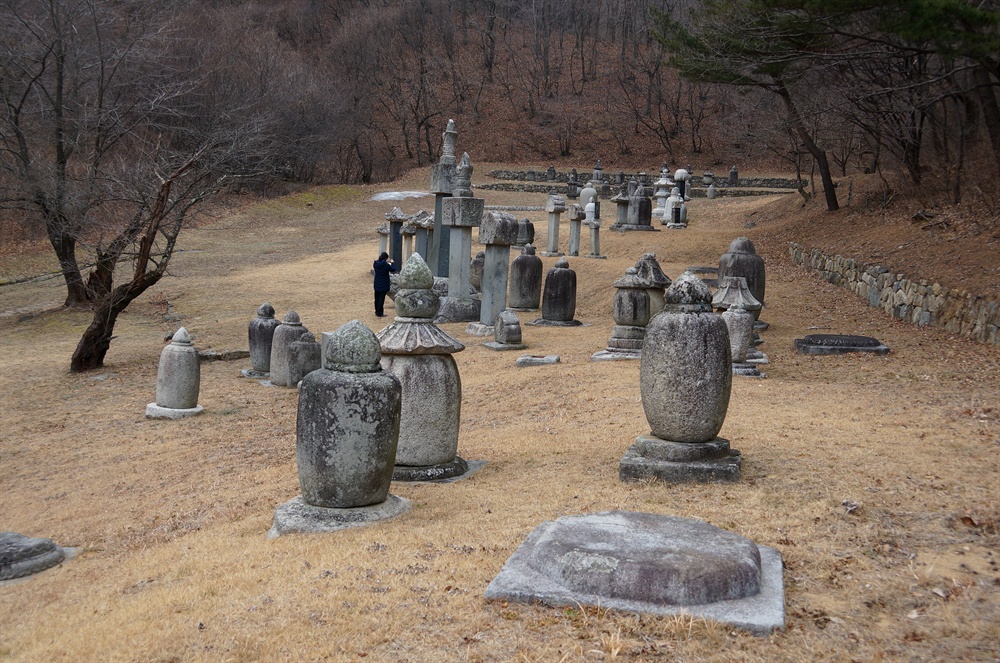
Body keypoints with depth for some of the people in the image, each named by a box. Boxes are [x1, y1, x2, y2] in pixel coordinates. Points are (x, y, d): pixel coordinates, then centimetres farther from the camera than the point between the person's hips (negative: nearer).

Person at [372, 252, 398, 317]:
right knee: (381, 299, 1)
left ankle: (377, 311, 27)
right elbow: (393, 269, -10)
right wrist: (392, 263, 7)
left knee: (377, 298, 16)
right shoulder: (385, 265, -20)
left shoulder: (376, 263, -3)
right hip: (383, 285, -6)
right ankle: (380, 313, 5)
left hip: (377, 284, 6)